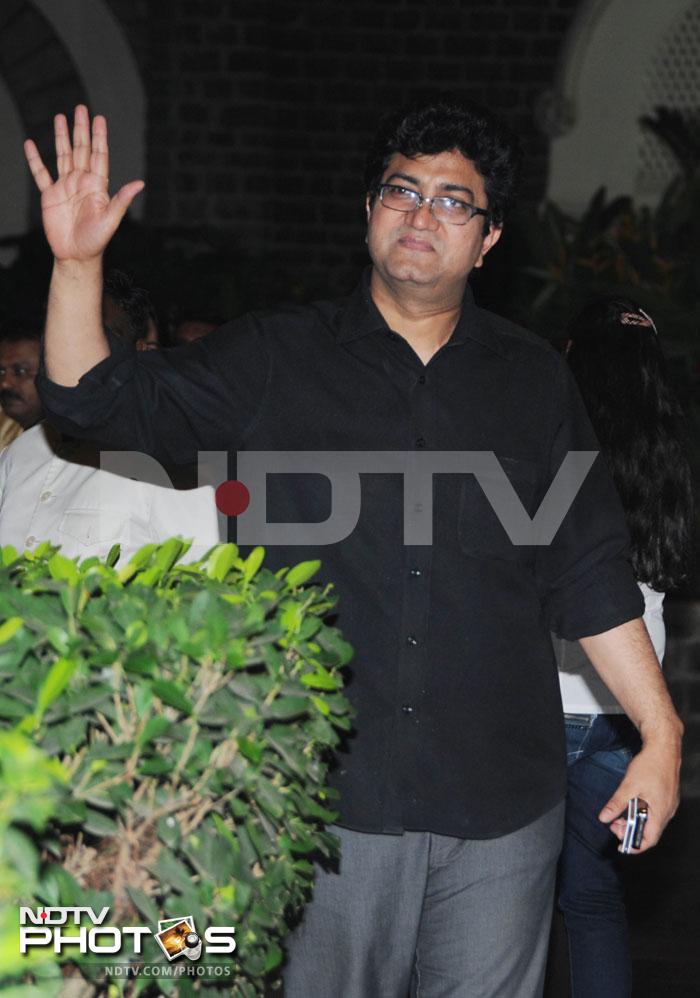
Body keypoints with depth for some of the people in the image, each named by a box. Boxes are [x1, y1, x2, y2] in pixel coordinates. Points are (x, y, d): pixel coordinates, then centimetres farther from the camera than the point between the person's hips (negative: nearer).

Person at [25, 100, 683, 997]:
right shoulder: (275, 360, 3)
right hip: (327, 797, -1)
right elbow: (101, 400, 0)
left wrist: (661, 738, 4)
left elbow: (591, 578, 9)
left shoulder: (533, 381, 7)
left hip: (501, 818, 1)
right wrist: (77, 264, -15)